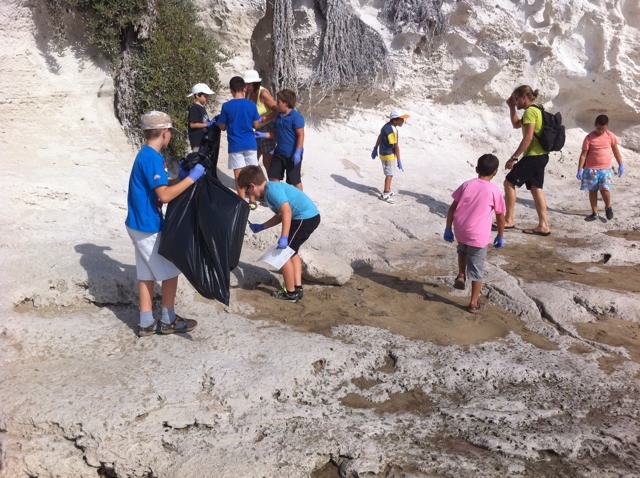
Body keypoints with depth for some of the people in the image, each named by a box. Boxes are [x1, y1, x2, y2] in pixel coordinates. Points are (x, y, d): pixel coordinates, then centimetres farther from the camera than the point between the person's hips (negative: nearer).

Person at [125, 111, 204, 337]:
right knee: (170, 271, 4)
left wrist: (181, 176, 10)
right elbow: (165, 195, -26)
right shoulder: (152, 158, -20)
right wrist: (191, 177, -21)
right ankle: (168, 321, 15)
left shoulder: (146, 155, 11)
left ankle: (147, 323, 19)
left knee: (147, 274, 13)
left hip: (141, 224, 9)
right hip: (149, 226, -9)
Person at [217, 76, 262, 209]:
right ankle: (252, 201, 15)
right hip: (250, 144, 2)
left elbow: (222, 127, 0)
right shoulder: (251, 104, -3)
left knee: (239, 174, 4)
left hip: (235, 145, -2)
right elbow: (256, 125, 3)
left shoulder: (226, 106, -7)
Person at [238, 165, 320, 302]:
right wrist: (261, 227, 26)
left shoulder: (271, 189, -14)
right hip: (310, 216, 11)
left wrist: (283, 237, -26)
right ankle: (298, 288, 27)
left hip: (305, 218, -11)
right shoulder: (272, 188, 17)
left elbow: (287, 211, -24)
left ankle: (291, 293, 10)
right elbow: (280, 215, 22)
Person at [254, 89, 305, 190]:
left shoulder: (296, 117, -17)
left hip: (292, 155, -8)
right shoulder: (279, 116, 8)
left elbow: (301, 135, -19)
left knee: (294, 180, 4)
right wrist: (263, 135, 6)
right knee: (273, 176, 13)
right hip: (279, 152, 8)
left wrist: (297, 152, -23)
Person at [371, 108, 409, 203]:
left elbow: (379, 137, 12)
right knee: (389, 174, -2)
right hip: (388, 155, -9)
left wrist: (375, 149, 22)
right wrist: (399, 161, -20)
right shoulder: (391, 130, -27)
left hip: (385, 153, 9)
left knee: (390, 173, 20)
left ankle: (388, 190, 34)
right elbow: (396, 146, -24)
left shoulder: (388, 125, 1)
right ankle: (385, 194, 3)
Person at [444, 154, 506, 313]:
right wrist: (501, 236, 15)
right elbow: (500, 217, 2)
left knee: (462, 250, 37)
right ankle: (474, 303, 17)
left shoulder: (467, 185, 3)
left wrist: (448, 229, 11)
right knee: (477, 269, 10)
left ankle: (461, 275, 22)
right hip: (478, 235, -3)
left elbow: (452, 208, 3)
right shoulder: (494, 191, -4)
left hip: (460, 230, 3)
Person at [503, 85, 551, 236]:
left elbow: (528, 138, -24)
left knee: (509, 182, -1)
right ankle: (543, 225, 10)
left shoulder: (530, 111, -15)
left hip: (533, 156, -10)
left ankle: (509, 220, 3)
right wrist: (511, 107, 19)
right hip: (540, 156, 10)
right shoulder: (536, 110, 17)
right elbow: (516, 124, 31)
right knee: (536, 189, 10)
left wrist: (513, 158, -22)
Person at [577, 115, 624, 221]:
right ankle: (594, 213, 17)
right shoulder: (589, 137, -6)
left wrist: (620, 165, 15)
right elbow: (583, 154, -6)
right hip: (591, 169, 0)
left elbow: (615, 150, 13)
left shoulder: (610, 136, 1)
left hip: (605, 168, 0)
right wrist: (580, 169, -12)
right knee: (592, 190, 5)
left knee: (604, 189, -14)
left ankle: (608, 207, 14)